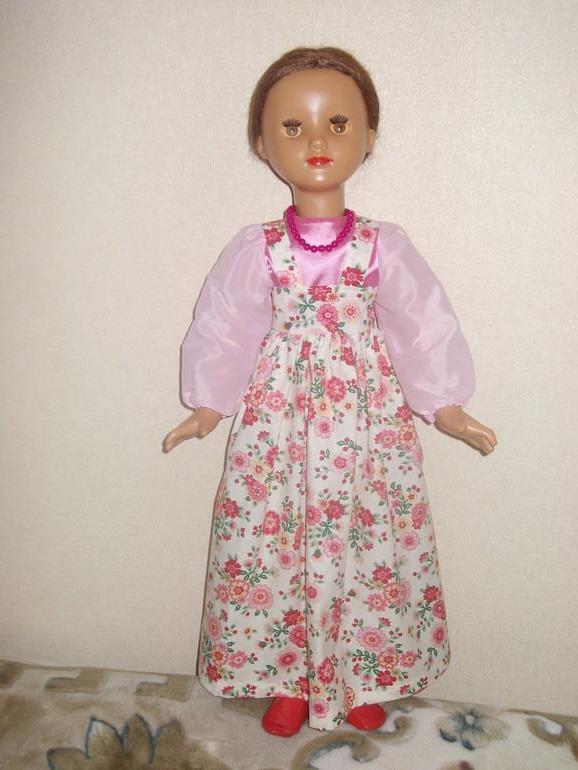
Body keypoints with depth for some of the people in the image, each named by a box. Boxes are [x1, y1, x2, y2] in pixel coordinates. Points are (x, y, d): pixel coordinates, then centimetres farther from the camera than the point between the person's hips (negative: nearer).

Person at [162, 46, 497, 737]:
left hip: (369, 421, 0)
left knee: (371, 540, 7)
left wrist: (449, 411, 4)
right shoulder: (255, 249, -2)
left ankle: (364, 680, 30)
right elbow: (223, 331, 6)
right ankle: (288, 680, 28)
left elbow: (426, 328, 3)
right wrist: (208, 410, 7)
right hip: (276, 421, 0)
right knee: (271, 538, 5)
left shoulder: (384, 246, -2)